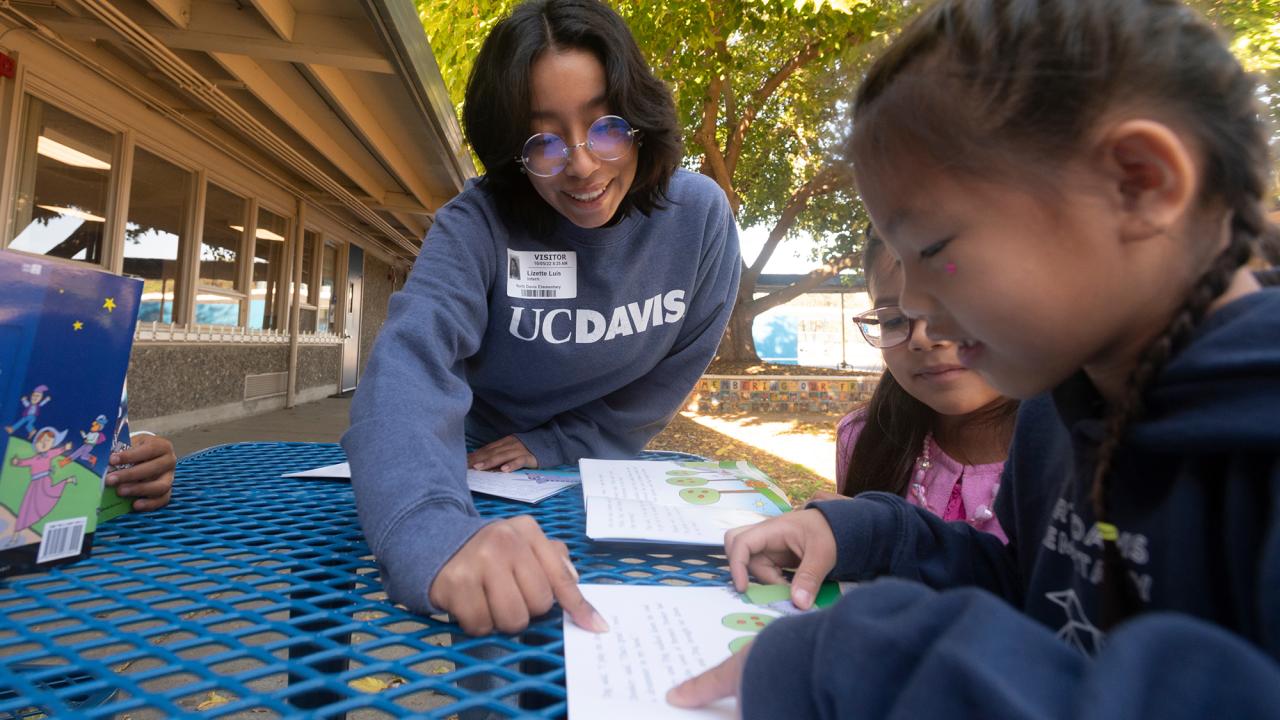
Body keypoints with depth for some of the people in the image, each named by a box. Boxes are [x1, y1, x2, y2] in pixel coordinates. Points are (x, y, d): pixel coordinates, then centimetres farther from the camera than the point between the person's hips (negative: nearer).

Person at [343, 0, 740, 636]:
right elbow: (411, 363, -36)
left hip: (599, 476, 0)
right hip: (478, 475, 0)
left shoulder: (698, 214, -14)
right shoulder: (478, 223, -20)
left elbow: (672, 375, -4)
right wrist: (435, 533, -54)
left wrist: (556, 447, -11)